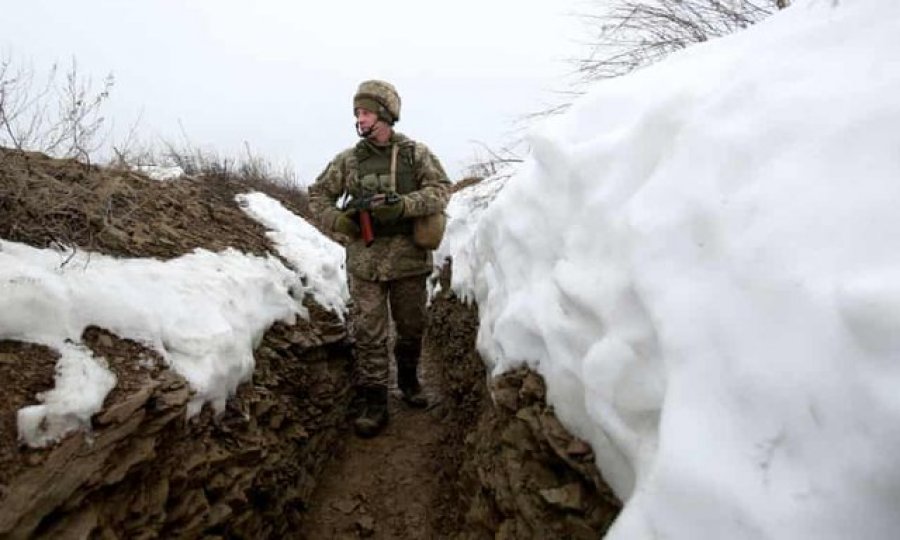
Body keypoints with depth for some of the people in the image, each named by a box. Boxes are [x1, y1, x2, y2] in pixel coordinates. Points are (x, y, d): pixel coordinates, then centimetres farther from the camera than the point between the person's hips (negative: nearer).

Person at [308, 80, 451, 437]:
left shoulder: (416, 153, 1)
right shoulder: (348, 159, 5)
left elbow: (440, 189, -8)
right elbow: (318, 194, 13)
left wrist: (404, 205, -23)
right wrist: (336, 220, -6)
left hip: (409, 258, 0)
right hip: (365, 261, 0)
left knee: (412, 327, 14)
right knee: (368, 333, 0)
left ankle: (408, 379, 39)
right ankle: (374, 403, 11)